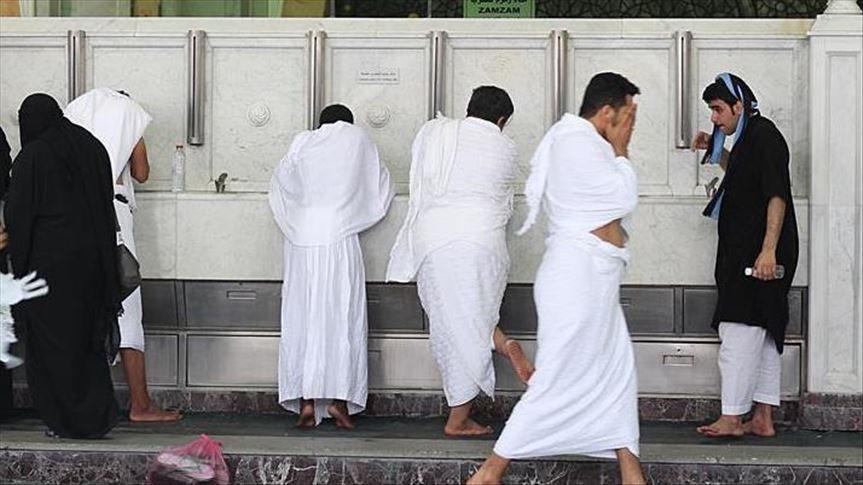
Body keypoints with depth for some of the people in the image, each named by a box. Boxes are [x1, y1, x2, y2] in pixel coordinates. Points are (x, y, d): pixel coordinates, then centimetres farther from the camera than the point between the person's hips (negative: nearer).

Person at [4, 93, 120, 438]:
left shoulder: (32, 157, -11)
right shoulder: (91, 147, 6)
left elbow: (18, 215, -9)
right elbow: (107, 201, 10)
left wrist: (19, 264, 0)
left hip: (50, 261, -6)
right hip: (92, 259, 6)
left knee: (54, 341, 4)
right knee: (88, 335, 14)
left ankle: (69, 421, 8)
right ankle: (99, 414, 10)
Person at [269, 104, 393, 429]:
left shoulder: (303, 142, 9)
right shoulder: (359, 139, 7)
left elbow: (281, 184, 14)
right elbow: (380, 190, 14)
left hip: (301, 240, 2)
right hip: (340, 238, -2)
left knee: (302, 318, 4)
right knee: (342, 317, 1)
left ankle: (306, 401, 0)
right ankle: (339, 398, -5)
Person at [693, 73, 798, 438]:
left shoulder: (764, 135, -13)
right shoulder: (750, 137, 17)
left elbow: (777, 196, -21)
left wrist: (768, 250, -27)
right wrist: (715, 149, 23)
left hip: (758, 252, -11)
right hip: (744, 251, 11)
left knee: (739, 331, -9)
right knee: (763, 334, 11)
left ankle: (731, 418, -7)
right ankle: (763, 418, 16)